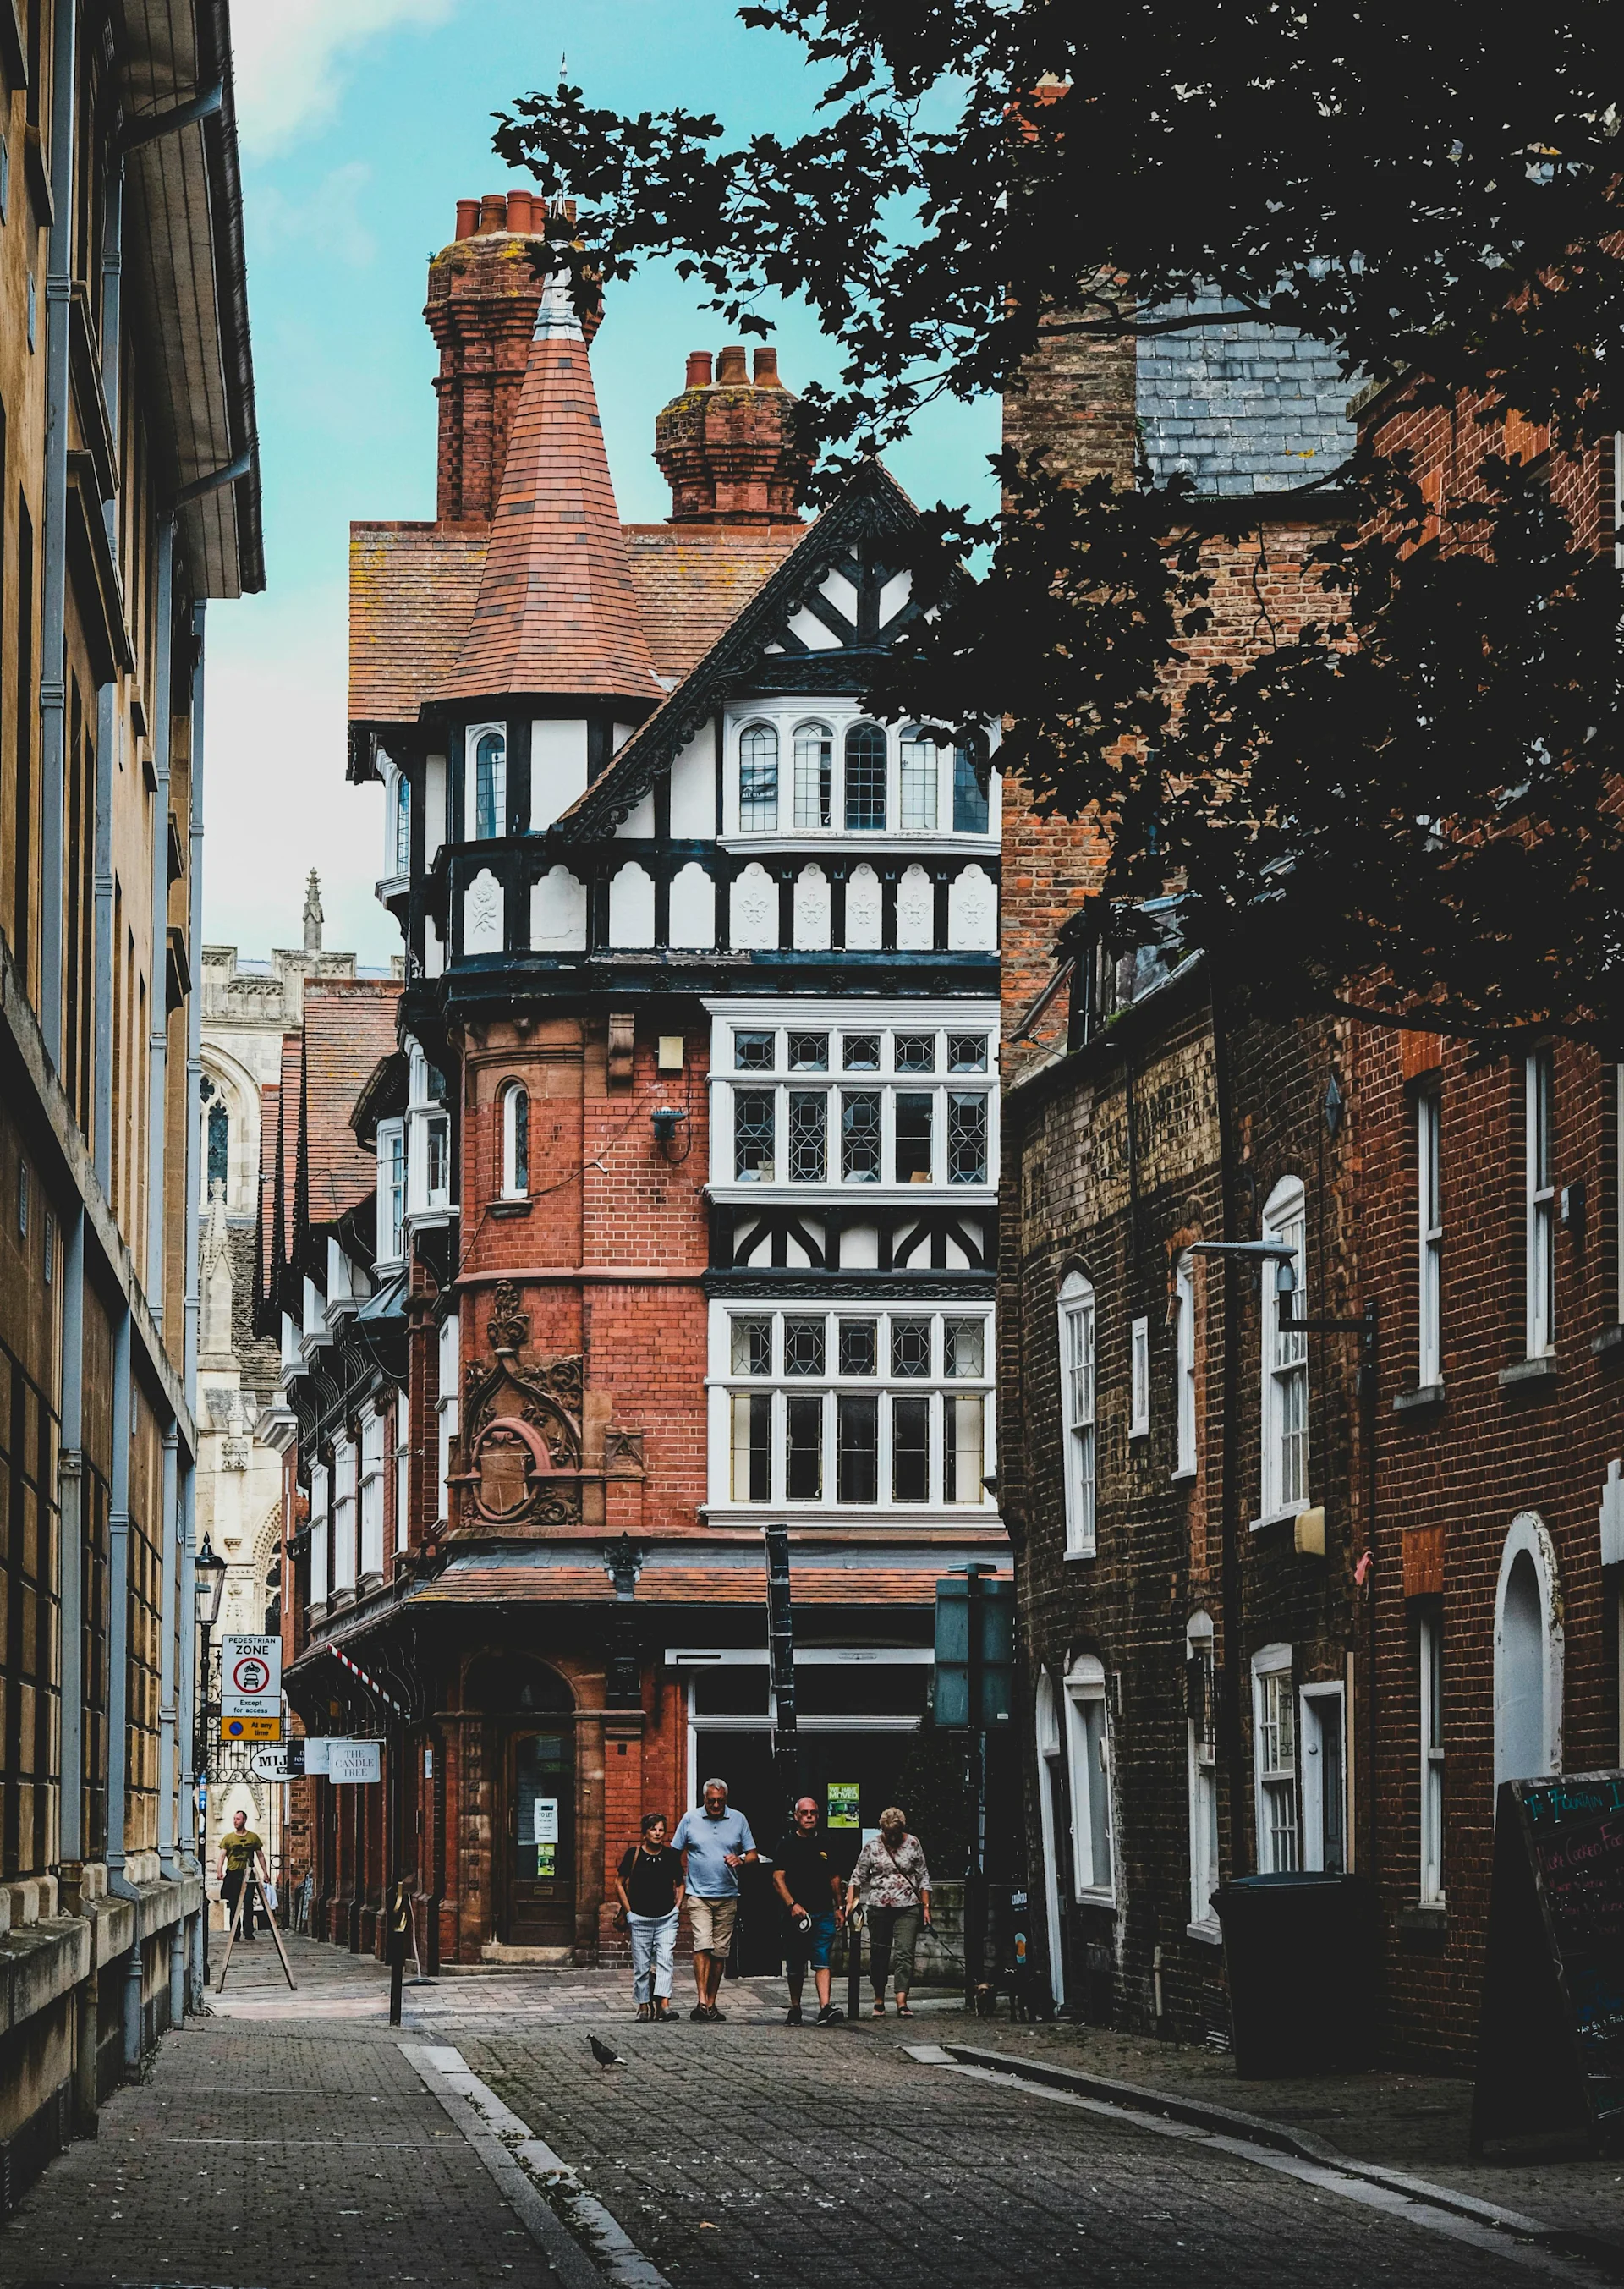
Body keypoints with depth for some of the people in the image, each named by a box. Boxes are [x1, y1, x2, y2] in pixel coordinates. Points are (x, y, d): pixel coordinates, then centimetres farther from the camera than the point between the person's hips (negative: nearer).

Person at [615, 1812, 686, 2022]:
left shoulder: (670, 1855, 4)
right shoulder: (634, 1853, -3)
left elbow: (680, 1884, 19)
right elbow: (619, 1883, 6)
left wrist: (677, 1907, 7)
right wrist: (628, 1911, 1)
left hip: (667, 1918, 1)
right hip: (640, 1918, -1)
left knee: (665, 1960, -11)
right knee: (641, 1964, 2)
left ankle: (664, 2003, -19)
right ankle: (643, 2005, 13)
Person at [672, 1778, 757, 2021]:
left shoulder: (738, 1820, 7)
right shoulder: (690, 1819, 4)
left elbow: (753, 1855, 9)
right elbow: (674, 1853, 11)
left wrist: (741, 1860, -12)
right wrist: (682, 1878, 2)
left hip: (727, 1897, 2)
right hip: (698, 1895, -2)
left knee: (720, 1951, 5)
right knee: (703, 1946, -17)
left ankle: (712, 2003, 13)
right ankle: (702, 2001, -22)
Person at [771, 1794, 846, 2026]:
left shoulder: (825, 1843, 11)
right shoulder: (788, 1844, 1)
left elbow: (834, 1877, 21)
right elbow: (778, 1879, -5)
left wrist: (838, 1907, 18)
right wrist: (792, 1905, -17)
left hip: (824, 1913, 2)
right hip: (797, 1913, -2)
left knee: (822, 1961, -10)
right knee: (795, 1966, 7)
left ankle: (825, 2007, -21)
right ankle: (795, 2009, 20)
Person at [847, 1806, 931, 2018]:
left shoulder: (912, 1844, 3)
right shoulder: (872, 1846, 2)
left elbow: (923, 1878, 7)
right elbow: (858, 1877, 5)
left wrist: (926, 1907, 3)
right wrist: (850, 1903, -4)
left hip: (908, 1907, -1)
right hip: (878, 1907, 1)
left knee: (905, 1953, -10)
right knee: (878, 1955, 6)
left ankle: (902, 2002, -16)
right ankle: (879, 2002, 16)